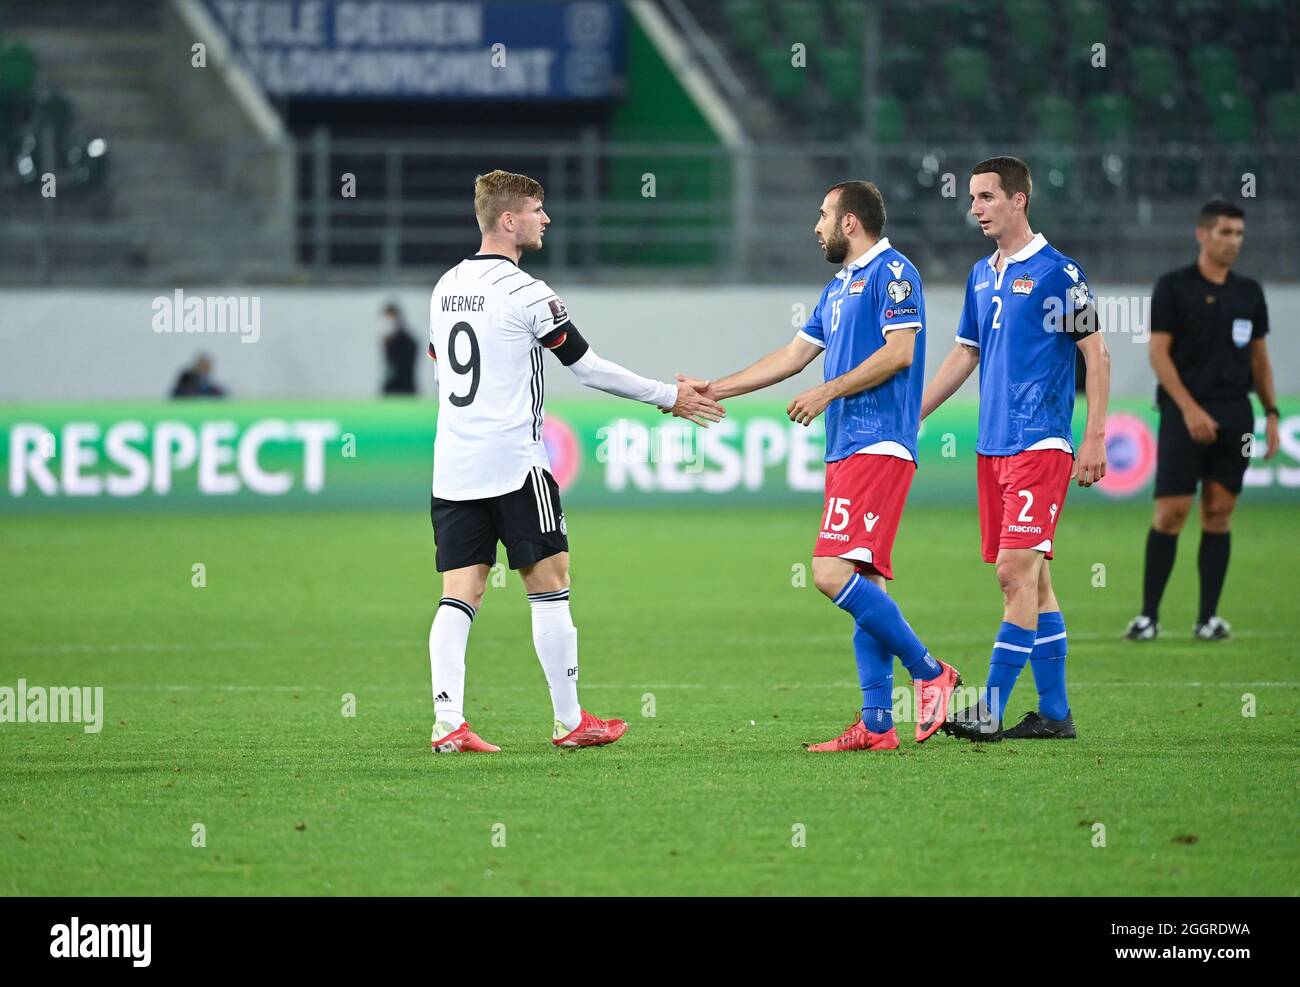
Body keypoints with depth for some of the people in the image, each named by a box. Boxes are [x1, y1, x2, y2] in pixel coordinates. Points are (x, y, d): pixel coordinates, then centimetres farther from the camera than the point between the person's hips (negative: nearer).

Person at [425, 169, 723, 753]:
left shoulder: (445, 288, 12)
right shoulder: (526, 293, -10)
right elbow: (588, 367, -6)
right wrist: (668, 397, 4)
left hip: (452, 465, 6)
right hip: (513, 462, -6)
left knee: (460, 594, 1)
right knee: (549, 585, 4)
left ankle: (447, 723, -10)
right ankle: (570, 722, 8)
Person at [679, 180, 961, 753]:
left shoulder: (892, 272, -6)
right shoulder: (838, 288, 23)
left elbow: (899, 352, -16)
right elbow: (793, 356, 27)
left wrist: (828, 392, -12)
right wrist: (713, 391, 25)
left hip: (876, 448, -10)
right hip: (846, 452, 10)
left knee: (834, 573, -19)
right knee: (862, 583, 5)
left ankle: (928, 672, -8)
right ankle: (876, 725, 4)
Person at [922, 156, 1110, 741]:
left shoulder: (1057, 272, -7)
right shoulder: (982, 275, 15)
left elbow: (1096, 353, -7)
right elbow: (965, 353, 23)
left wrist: (1094, 437, -11)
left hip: (1041, 445, -8)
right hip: (993, 447, 8)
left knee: (1017, 570, -12)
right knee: (1029, 578, 8)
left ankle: (991, 710, -13)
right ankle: (1054, 712, 12)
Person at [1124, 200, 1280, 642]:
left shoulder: (1249, 292, 12)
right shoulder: (1173, 287, -2)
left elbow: (1259, 357, 18)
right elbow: (1158, 352, -6)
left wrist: (1271, 412, 8)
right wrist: (1190, 409, -15)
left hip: (1235, 418, 4)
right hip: (1186, 415, -4)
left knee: (1219, 514, 3)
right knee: (1170, 512, -8)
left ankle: (1208, 617, 5)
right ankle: (1148, 615, -2)